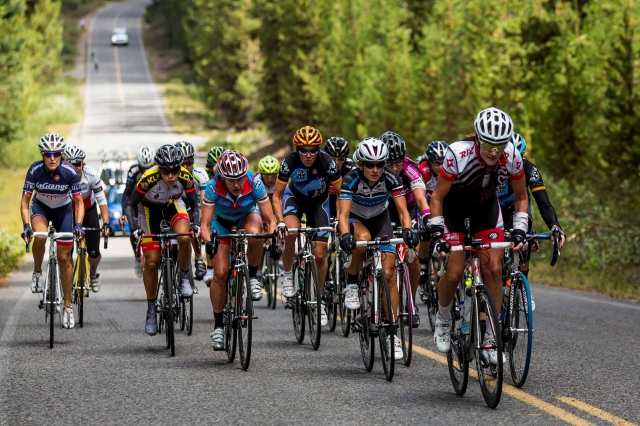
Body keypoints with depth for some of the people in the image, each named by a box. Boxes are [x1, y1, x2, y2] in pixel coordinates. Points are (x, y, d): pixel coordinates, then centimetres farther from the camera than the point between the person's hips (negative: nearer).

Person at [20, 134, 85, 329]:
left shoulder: (69, 172, -27)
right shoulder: (35, 170, -26)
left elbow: (78, 202, -18)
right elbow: (25, 200, -21)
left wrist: (78, 224, -33)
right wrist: (26, 225, -34)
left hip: (63, 209, 0)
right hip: (40, 206, 0)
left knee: (64, 258, 0)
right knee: (40, 236, -34)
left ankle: (68, 306, 10)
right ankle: (37, 273, -8)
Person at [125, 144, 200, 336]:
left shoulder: (185, 177, -29)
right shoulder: (149, 178, -35)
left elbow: (194, 203, -15)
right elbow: (130, 204, -25)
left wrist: (196, 223, -32)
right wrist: (134, 228, -39)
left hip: (173, 205, 1)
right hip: (150, 209, -1)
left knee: (184, 237, -31)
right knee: (152, 262, -6)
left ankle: (184, 279, -8)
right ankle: (151, 309, 9)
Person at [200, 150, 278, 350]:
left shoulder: (254, 184, -32)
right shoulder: (213, 187, -33)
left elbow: (270, 220, -27)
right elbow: (205, 225, -31)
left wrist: (274, 241, -45)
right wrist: (208, 242, -52)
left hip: (248, 216, 0)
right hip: (222, 222, 0)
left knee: (254, 233, -38)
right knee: (220, 273, -12)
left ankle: (253, 277, -13)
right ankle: (218, 324, 3)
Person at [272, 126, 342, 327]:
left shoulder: (327, 162, -32)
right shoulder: (289, 162, -29)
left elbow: (341, 193, -19)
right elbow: (277, 195, -19)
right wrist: (280, 221, -32)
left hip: (319, 201, 0)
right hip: (295, 197, 0)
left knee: (320, 255, -4)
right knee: (290, 232, -33)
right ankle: (287, 276, -12)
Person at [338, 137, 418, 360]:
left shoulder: (391, 178, -26)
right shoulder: (352, 179, -30)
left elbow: (403, 210, -31)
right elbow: (343, 214, -38)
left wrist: (407, 229, -52)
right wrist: (345, 235, -58)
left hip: (380, 219, 2)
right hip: (356, 219, -2)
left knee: (389, 273, -11)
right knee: (363, 238, -39)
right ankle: (351, 285, -15)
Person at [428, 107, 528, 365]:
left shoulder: (512, 157, -27)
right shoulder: (458, 155, -35)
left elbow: (521, 197, -7)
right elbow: (437, 198, -21)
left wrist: (519, 230, -18)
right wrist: (436, 234, -28)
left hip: (486, 205, 2)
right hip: (454, 205, -2)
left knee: (494, 269, -12)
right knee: (454, 273, -12)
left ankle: (489, 337, -3)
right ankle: (443, 319, 19)